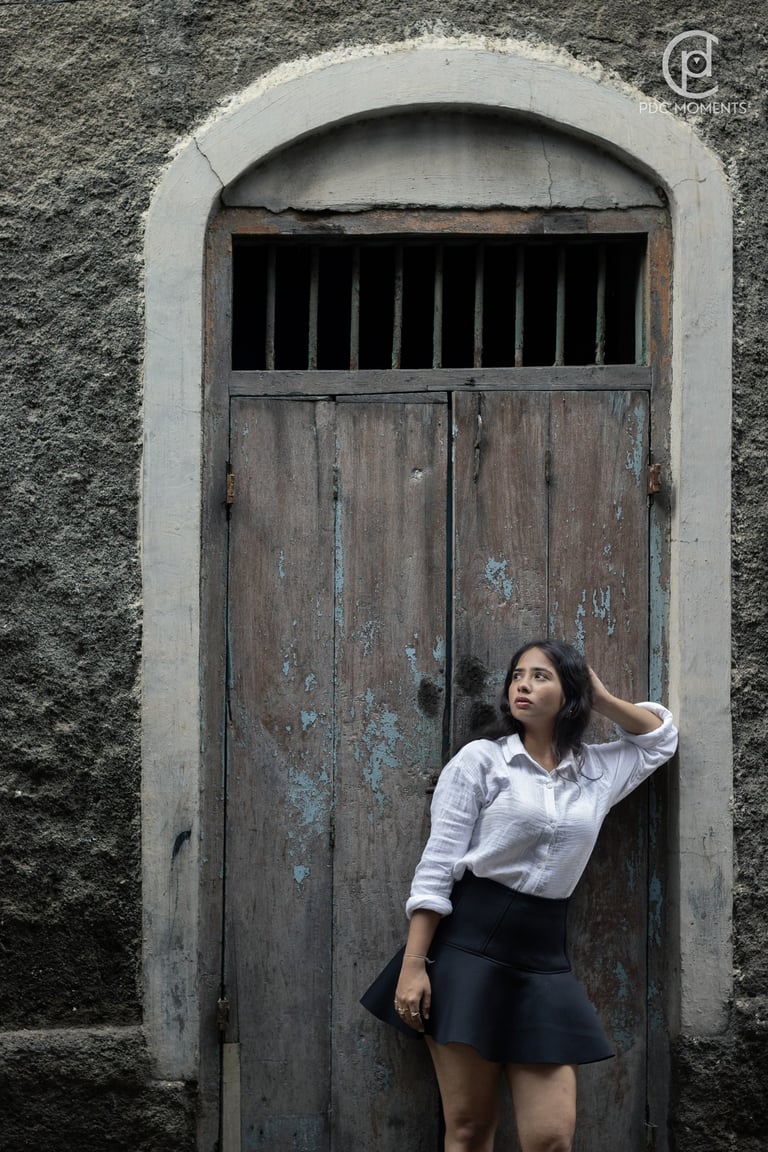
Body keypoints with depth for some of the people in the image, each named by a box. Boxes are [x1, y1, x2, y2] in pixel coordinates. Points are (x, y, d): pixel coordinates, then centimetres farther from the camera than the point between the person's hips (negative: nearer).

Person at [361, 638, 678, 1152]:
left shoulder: (598, 771, 13)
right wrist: (414, 964, -12)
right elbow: (436, 867, -4)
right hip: (470, 945, -3)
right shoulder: (480, 759, 0)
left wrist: (601, 698, 15)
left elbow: (662, 736, 30)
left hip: (544, 955, 4)